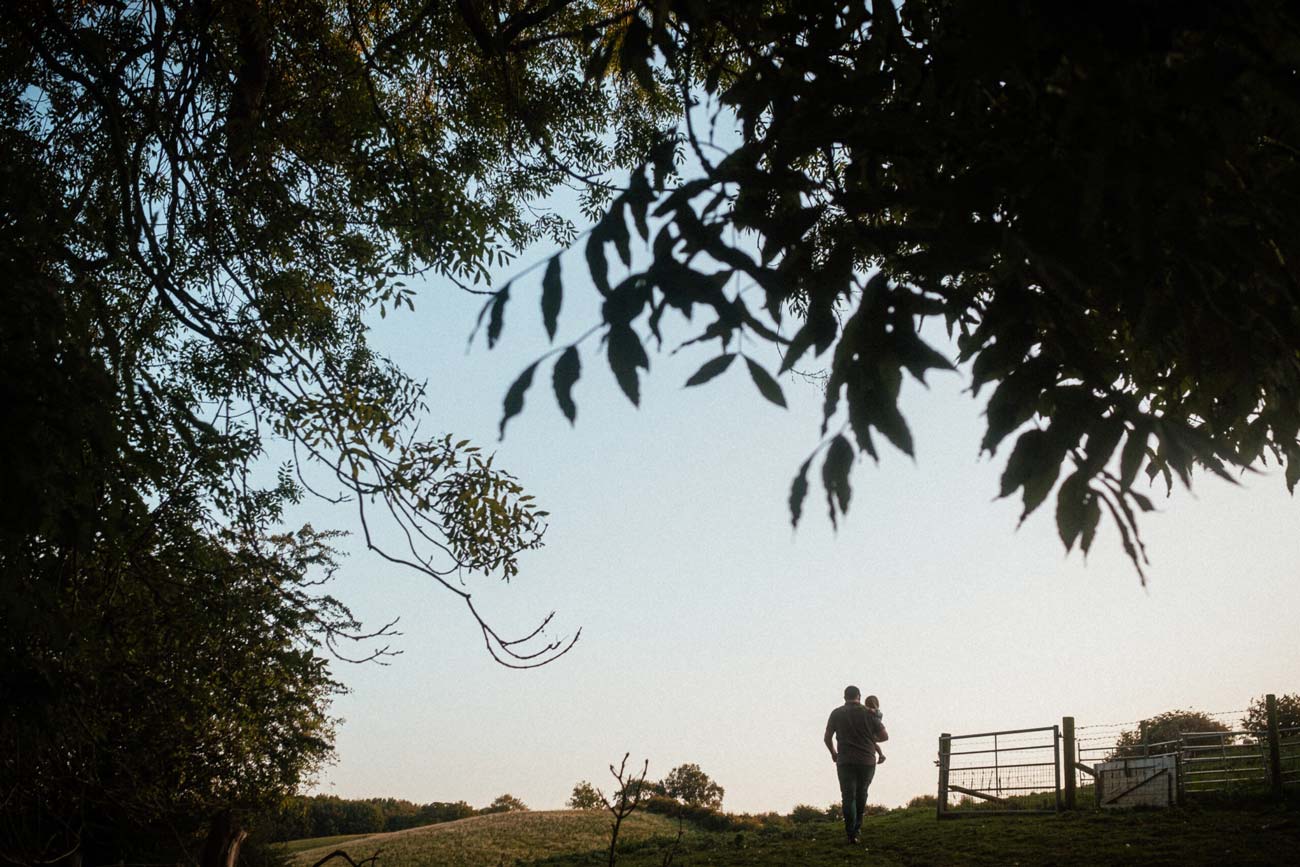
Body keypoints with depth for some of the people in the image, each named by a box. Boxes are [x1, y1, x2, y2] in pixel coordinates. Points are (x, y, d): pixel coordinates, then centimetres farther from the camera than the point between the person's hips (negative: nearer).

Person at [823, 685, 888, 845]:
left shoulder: (837, 713, 2)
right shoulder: (868, 713, 0)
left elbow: (827, 738, 4)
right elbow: (884, 736, 2)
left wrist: (833, 752, 22)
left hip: (845, 761, -1)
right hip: (867, 761, 1)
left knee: (848, 797, 0)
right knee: (861, 793, 21)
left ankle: (852, 833, -8)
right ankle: (857, 826, 25)